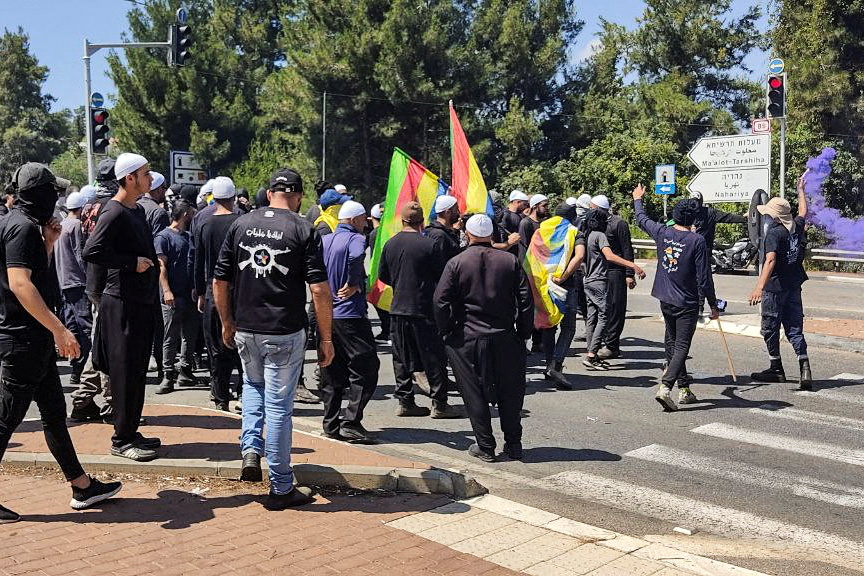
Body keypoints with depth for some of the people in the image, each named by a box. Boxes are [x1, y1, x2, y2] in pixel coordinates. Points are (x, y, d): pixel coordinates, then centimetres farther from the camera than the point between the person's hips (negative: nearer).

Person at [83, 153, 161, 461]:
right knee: (126, 372, -4)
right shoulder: (114, 213, -14)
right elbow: (91, 251, -24)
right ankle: (122, 439, 5)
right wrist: (131, 263, -19)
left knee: (138, 370, 14)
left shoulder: (138, 210, 15)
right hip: (123, 301, -9)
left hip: (142, 300, 9)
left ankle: (130, 432, 25)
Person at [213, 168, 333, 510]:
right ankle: (281, 489, 15)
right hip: (285, 333, -3)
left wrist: (227, 323, 18)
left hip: (245, 330, 4)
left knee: (253, 384, 30)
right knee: (279, 407, 5)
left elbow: (219, 281, 6)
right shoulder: (304, 230, -8)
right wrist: (325, 338, -5)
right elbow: (319, 290, -12)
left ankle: (250, 449, 14)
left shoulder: (240, 224, 3)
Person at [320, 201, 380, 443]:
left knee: (332, 371, 14)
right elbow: (356, 257, -31)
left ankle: (331, 423, 18)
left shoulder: (323, 240, 13)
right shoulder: (355, 239, -8)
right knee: (365, 369, -2)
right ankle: (351, 422, -7)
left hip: (325, 313, 8)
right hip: (350, 315, -8)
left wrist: (327, 291, 12)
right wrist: (354, 285, -17)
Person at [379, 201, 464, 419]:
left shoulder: (390, 244, 3)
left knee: (402, 357, 11)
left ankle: (405, 402, 15)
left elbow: (382, 275, 11)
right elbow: (442, 276, -6)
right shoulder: (428, 245, -13)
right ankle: (439, 404, 5)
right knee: (433, 357, 2)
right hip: (423, 309, -5)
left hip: (398, 309, 5)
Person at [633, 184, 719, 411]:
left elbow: (642, 220, 21)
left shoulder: (662, 233, -1)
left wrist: (638, 200, 40)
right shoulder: (697, 241, -13)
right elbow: (704, 278, -12)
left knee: (672, 343, 18)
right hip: (687, 303, -5)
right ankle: (665, 386, -21)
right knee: (681, 347, -4)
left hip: (665, 300, 5)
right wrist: (713, 305, -2)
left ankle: (684, 389, 25)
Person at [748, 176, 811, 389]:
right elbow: (803, 212, 29)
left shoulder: (774, 233, -16)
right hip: (794, 285, 7)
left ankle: (776, 369, 19)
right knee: (794, 329, 8)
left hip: (776, 287, -7)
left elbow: (771, 260, -29)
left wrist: (760, 287, -38)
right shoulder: (797, 227, 5)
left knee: (770, 328, 8)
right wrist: (801, 189, 45)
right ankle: (804, 368, -5)